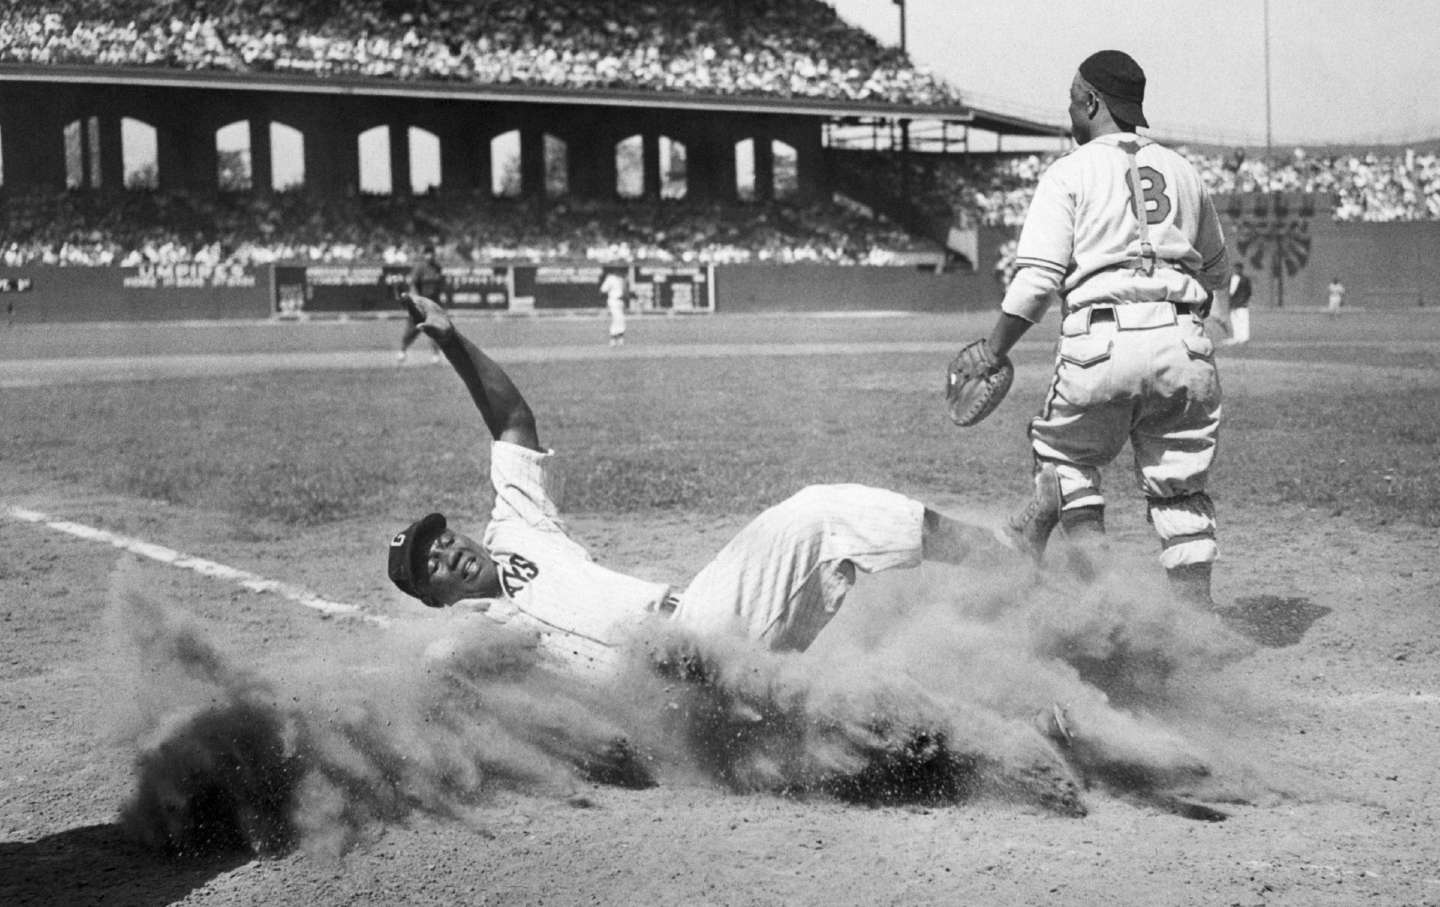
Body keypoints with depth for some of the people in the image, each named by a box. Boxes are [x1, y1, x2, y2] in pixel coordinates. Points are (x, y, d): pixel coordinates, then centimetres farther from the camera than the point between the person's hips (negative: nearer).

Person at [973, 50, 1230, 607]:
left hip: (1102, 346, -4)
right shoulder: (1182, 171, 18)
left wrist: (993, 353, -2)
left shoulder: (1069, 174, 2)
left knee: (1065, 456, 14)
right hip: (1185, 347, 4)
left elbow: (1038, 280, -7)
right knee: (1180, 488, 9)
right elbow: (1215, 272, 26)